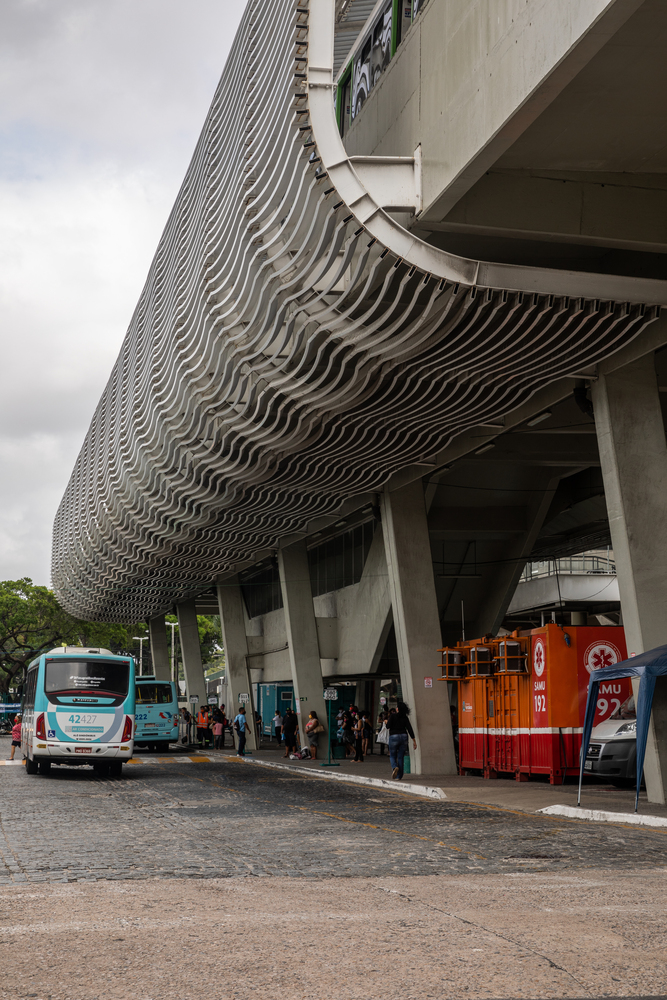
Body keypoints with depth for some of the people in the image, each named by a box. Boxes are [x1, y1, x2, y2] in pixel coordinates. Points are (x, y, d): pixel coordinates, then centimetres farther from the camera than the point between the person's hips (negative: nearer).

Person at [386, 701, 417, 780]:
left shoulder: (392, 715, -6)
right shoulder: (405, 717, 5)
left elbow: (388, 726, -11)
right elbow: (410, 729, 2)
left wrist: (387, 722, 11)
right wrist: (414, 741, 4)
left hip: (394, 737, -3)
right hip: (403, 737, 3)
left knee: (392, 756, 10)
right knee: (400, 757, 8)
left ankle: (394, 767, -22)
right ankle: (398, 776, 6)